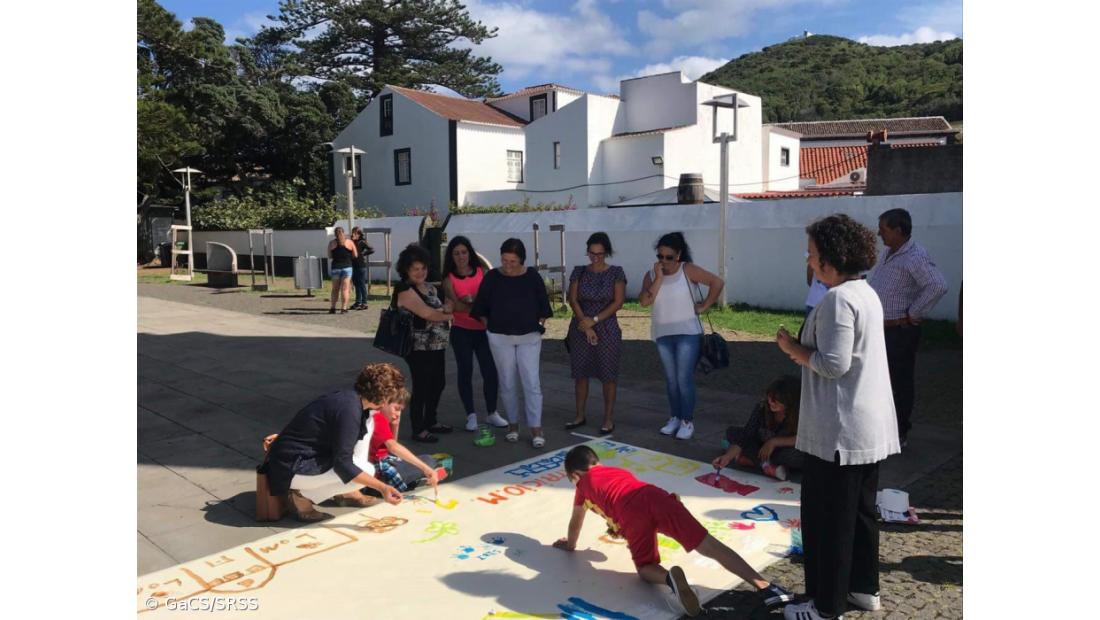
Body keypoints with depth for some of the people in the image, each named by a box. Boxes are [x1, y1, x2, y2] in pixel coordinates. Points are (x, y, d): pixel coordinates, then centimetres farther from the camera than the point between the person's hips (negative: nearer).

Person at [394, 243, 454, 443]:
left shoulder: (429, 287, 13)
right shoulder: (405, 290, -14)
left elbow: (445, 306, 11)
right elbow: (426, 313, -21)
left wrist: (443, 309, -12)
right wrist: (446, 314, -6)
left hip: (437, 345, 9)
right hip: (419, 348, -9)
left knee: (438, 383, 16)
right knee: (421, 387, -2)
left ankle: (430, 422, 31)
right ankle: (418, 430, 9)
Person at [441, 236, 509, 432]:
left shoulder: (482, 271, 4)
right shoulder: (449, 279, 0)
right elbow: (456, 306, -11)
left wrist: (471, 300, -14)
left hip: (484, 329, 1)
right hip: (461, 331, -1)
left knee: (490, 371, 1)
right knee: (465, 372, 5)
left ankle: (492, 413, 18)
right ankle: (471, 415, 17)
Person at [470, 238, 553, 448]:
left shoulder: (532, 276, -3)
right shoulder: (492, 277, -4)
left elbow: (543, 306, 6)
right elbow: (481, 308, 4)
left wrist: (539, 328, 1)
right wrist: (490, 328, 1)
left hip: (529, 337, 0)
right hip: (500, 338, 1)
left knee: (531, 383, -4)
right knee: (508, 383, 9)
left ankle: (536, 429, 2)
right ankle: (513, 425, 23)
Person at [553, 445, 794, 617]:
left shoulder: (583, 484, 28)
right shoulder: (618, 471, 41)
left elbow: (576, 522, 39)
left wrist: (570, 545, 59)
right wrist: (621, 528, 75)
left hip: (633, 514, -4)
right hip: (657, 497, 4)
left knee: (646, 568, 13)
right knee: (709, 545, -3)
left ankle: (670, 577, -23)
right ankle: (763, 584, -18)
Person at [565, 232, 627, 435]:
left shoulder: (616, 272, -1)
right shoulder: (579, 272, 5)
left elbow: (618, 302, -7)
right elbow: (573, 300, -1)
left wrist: (594, 320, -13)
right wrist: (586, 326, -10)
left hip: (607, 329, -2)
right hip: (581, 330, 3)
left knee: (607, 375, 1)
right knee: (580, 373, 7)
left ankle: (608, 419, 12)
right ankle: (580, 416, 19)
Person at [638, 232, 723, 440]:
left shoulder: (688, 270, -9)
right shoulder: (651, 275, 3)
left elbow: (717, 282, -13)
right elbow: (644, 301, -12)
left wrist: (704, 306, -11)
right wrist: (659, 277, -16)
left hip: (687, 333, -5)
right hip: (663, 334, 5)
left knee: (684, 378, -5)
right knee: (671, 379, 12)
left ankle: (688, 421, 6)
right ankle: (676, 418, 24)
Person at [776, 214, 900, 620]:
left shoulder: (837, 299, -20)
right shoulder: (866, 293, 12)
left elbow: (833, 364, -22)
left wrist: (793, 349, -8)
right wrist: (807, 353, 8)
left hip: (838, 429, -10)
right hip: (870, 423, 10)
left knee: (827, 517, 2)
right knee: (861, 509, 20)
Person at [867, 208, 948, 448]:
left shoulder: (915, 257, -19)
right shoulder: (888, 252, 10)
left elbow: (938, 286, -31)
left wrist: (913, 314, -23)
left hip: (900, 330, -9)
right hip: (880, 327, 9)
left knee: (900, 382, 2)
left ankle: (899, 434, 14)